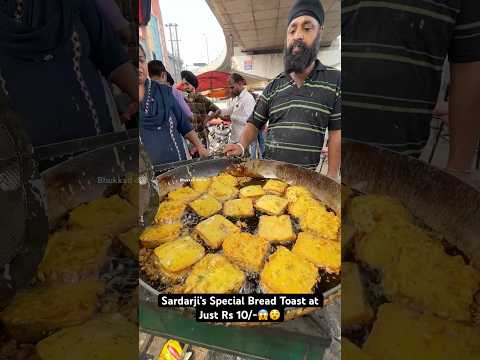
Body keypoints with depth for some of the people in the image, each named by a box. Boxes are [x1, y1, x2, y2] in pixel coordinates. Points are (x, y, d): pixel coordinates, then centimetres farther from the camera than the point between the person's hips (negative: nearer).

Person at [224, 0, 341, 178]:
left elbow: (336, 132, -5)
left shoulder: (334, 80, -2)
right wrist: (242, 145, -9)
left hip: (306, 176, -2)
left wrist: (331, 176, -9)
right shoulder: (273, 86, 5)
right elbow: (254, 123, 10)